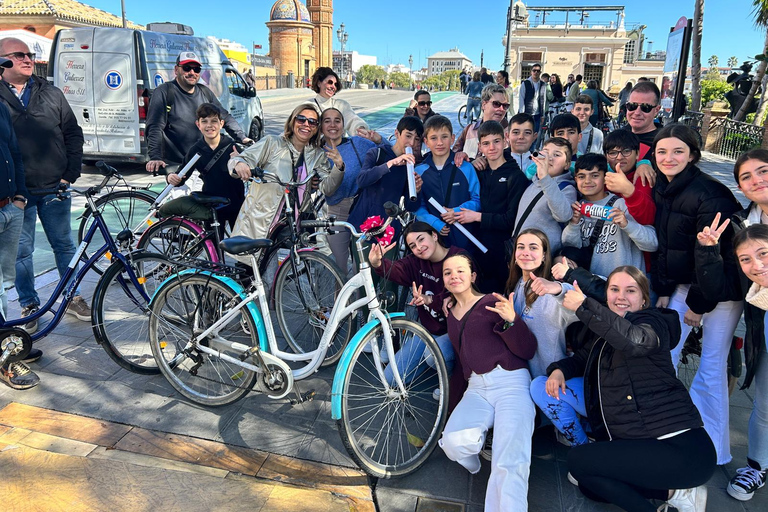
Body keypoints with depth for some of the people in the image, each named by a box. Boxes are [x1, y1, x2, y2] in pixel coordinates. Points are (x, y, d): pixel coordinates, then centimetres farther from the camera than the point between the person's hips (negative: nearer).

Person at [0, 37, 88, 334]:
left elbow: (73, 134, 8)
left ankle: (74, 297, 24)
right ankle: (29, 306, 21)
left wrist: (70, 175, -1)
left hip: (55, 188, 2)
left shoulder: (51, 95, 8)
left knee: (64, 245, 10)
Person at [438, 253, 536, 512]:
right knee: (454, 443, -26)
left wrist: (510, 321, -21)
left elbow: (528, 351, -3)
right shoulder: (450, 315, 19)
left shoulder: (492, 303, 2)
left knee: (509, 465, -27)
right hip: (475, 388, 5)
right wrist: (449, 404, 32)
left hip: (511, 382, -4)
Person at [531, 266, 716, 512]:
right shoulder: (605, 331, 10)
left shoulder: (653, 323, -11)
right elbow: (582, 358, 17)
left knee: (579, 461, -18)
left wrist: (583, 306, -31)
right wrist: (559, 370, -4)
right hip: (628, 437, 8)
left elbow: (633, 340, -34)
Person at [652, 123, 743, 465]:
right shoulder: (661, 191, 4)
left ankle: (710, 449, 13)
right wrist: (663, 290, 5)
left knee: (711, 364, -2)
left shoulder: (709, 194, -21)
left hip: (720, 289, -7)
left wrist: (698, 303, -15)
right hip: (684, 283, 7)